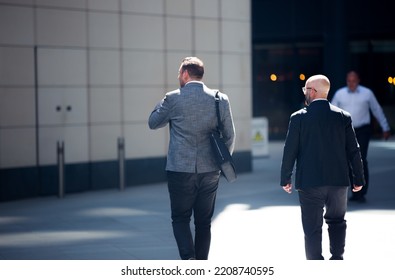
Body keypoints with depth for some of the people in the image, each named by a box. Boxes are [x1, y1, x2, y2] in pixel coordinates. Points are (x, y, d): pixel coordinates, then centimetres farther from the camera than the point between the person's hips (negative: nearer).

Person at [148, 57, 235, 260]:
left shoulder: (173, 98, -8)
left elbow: (153, 123, 8)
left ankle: (188, 258, -12)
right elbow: (230, 137, 6)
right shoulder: (221, 99, 1)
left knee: (180, 219, 8)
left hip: (180, 170, -3)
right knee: (204, 222, 12)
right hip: (209, 171, 3)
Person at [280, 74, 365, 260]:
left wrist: (285, 179, 6)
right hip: (338, 181, 2)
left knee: (313, 228, 4)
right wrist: (359, 179, 10)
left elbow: (290, 151, -4)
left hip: (309, 182, -2)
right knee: (337, 221, 21)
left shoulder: (299, 117, -6)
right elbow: (353, 151, 3)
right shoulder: (343, 117, 1)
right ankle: (337, 259, 15)